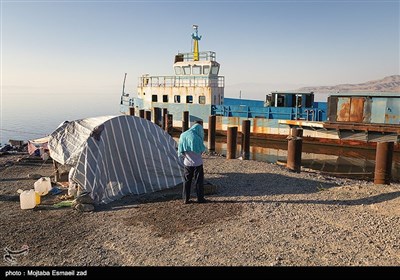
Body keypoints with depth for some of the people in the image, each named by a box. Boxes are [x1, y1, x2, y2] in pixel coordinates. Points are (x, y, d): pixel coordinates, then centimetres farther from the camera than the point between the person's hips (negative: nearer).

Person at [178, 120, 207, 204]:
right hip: (197, 163, -4)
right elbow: (202, 149, -10)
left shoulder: (183, 135, -4)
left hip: (187, 163, 4)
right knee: (199, 181, 8)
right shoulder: (197, 138, -21)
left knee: (187, 181, 13)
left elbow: (180, 151, 0)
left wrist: (183, 156, 12)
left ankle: (186, 199, 16)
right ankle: (200, 198, 14)